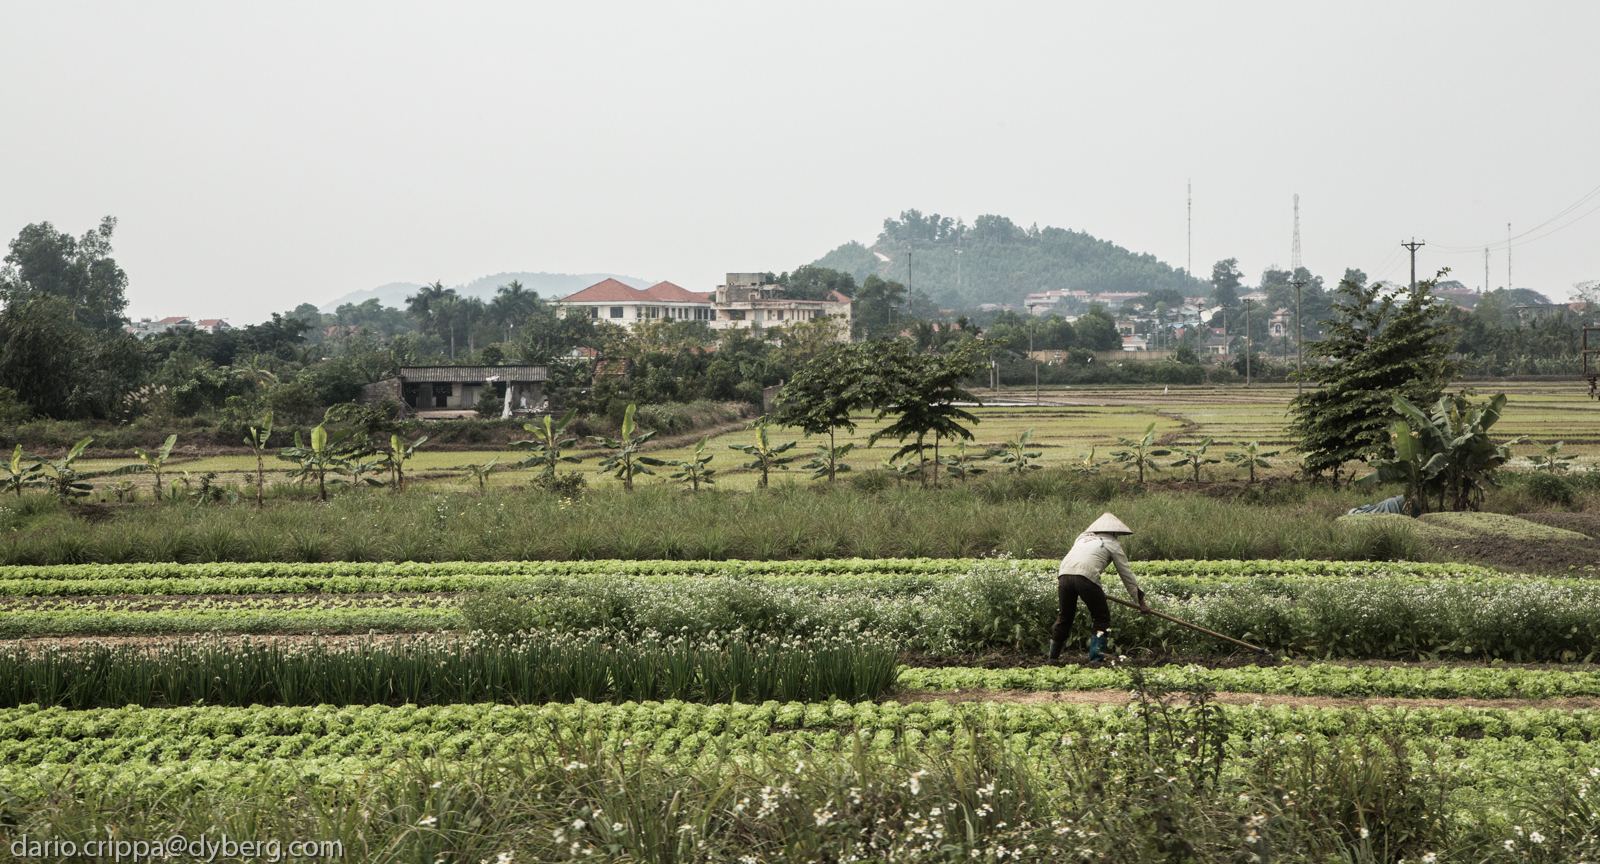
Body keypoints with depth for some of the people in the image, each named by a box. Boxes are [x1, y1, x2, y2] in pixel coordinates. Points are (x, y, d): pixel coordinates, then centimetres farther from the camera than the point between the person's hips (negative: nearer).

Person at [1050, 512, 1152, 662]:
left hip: (1064, 574, 5)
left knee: (1065, 616, 22)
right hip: (1086, 576, -5)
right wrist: (1140, 601, 25)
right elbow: (1127, 575, 19)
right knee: (1102, 618, 10)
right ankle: (1096, 658, 4)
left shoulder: (1083, 536, 32)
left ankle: (1053, 656, 29)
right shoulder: (1113, 543, 19)